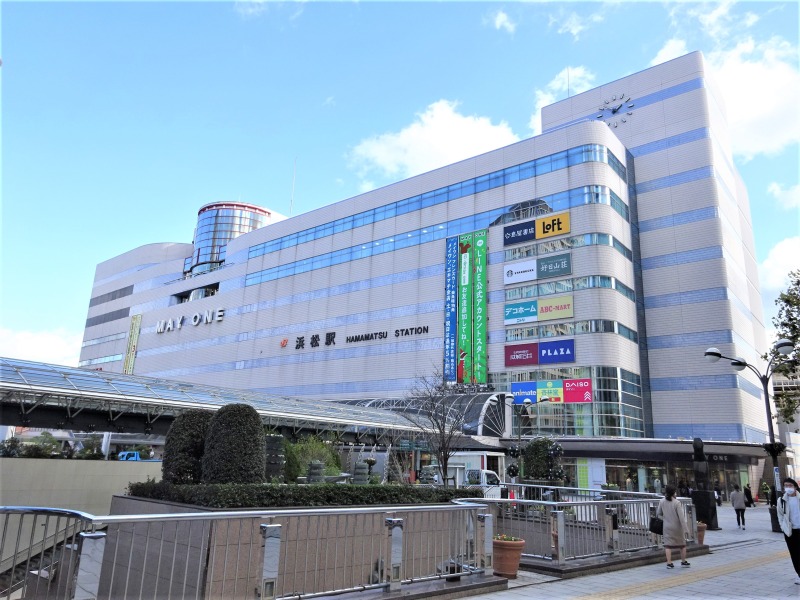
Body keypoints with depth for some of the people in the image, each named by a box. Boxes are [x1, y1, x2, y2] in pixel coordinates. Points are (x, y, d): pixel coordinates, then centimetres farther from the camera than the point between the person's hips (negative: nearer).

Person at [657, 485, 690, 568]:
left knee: (668, 544, 3)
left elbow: (658, 513, 4)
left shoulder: (662, 501, -5)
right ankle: (683, 562, 28)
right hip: (677, 527, -2)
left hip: (667, 526, 2)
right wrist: (685, 528, -14)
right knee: (682, 544, 17)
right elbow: (681, 517, -18)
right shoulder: (676, 503, -17)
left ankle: (669, 563, -2)